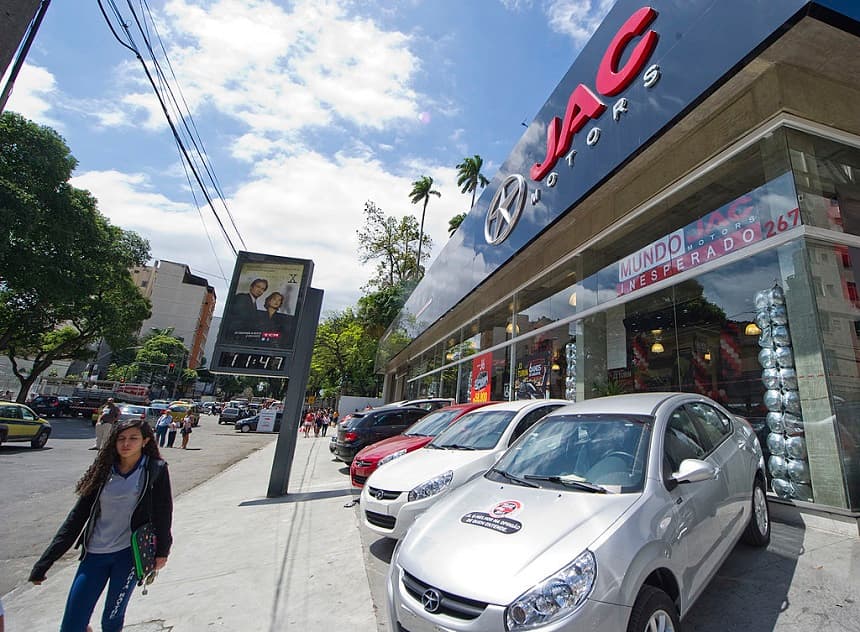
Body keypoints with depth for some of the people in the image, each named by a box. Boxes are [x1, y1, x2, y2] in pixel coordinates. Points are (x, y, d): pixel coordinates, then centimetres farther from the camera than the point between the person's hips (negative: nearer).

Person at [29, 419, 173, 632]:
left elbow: (163, 513, -5)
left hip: (129, 553, -3)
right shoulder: (104, 471, 1)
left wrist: (162, 551, -4)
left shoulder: (156, 470, -8)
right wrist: (44, 563, 5)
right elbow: (77, 516, 6)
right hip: (95, 554, 3)